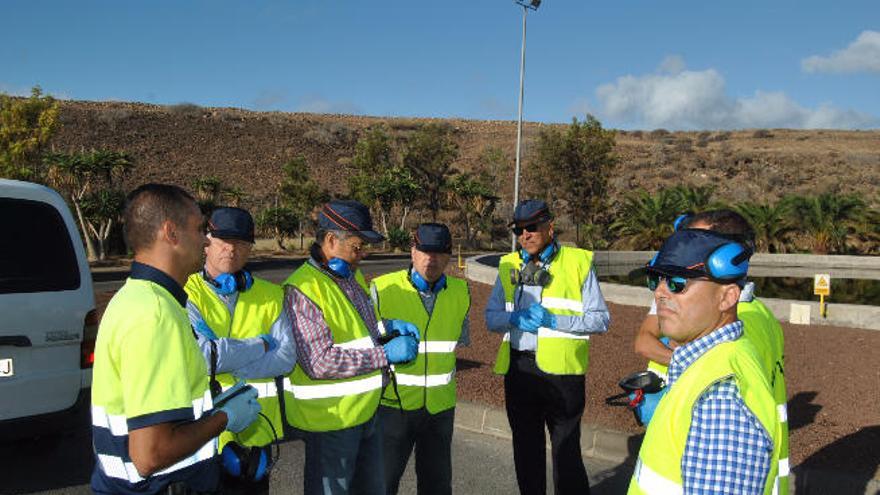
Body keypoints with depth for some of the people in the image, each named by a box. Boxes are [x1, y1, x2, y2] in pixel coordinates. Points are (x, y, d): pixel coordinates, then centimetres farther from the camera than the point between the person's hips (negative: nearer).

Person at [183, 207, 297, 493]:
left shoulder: (270, 295, 3)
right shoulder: (187, 293, -8)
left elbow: (287, 358, -7)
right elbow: (200, 353, -23)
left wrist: (225, 364, -17)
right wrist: (261, 344, -12)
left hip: (257, 435, 3)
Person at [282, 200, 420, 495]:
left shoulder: (352, 276, 8)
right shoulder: (303, 288, -22)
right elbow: (319, 362, -28)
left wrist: (387, 326, 4)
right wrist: (386, 354, -23)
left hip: (368, 411, 9)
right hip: (331, 418, -9)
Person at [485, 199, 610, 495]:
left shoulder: (578, 262, -3)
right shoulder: (509, 266, 9)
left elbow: (600, 320, -6)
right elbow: (491, 318, 10)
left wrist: (553, 320, -18)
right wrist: (516, 317, -12)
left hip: (562, 370, -4)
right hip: (518, 368, 4)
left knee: (566, 451, 3)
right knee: (526, 447, 18)